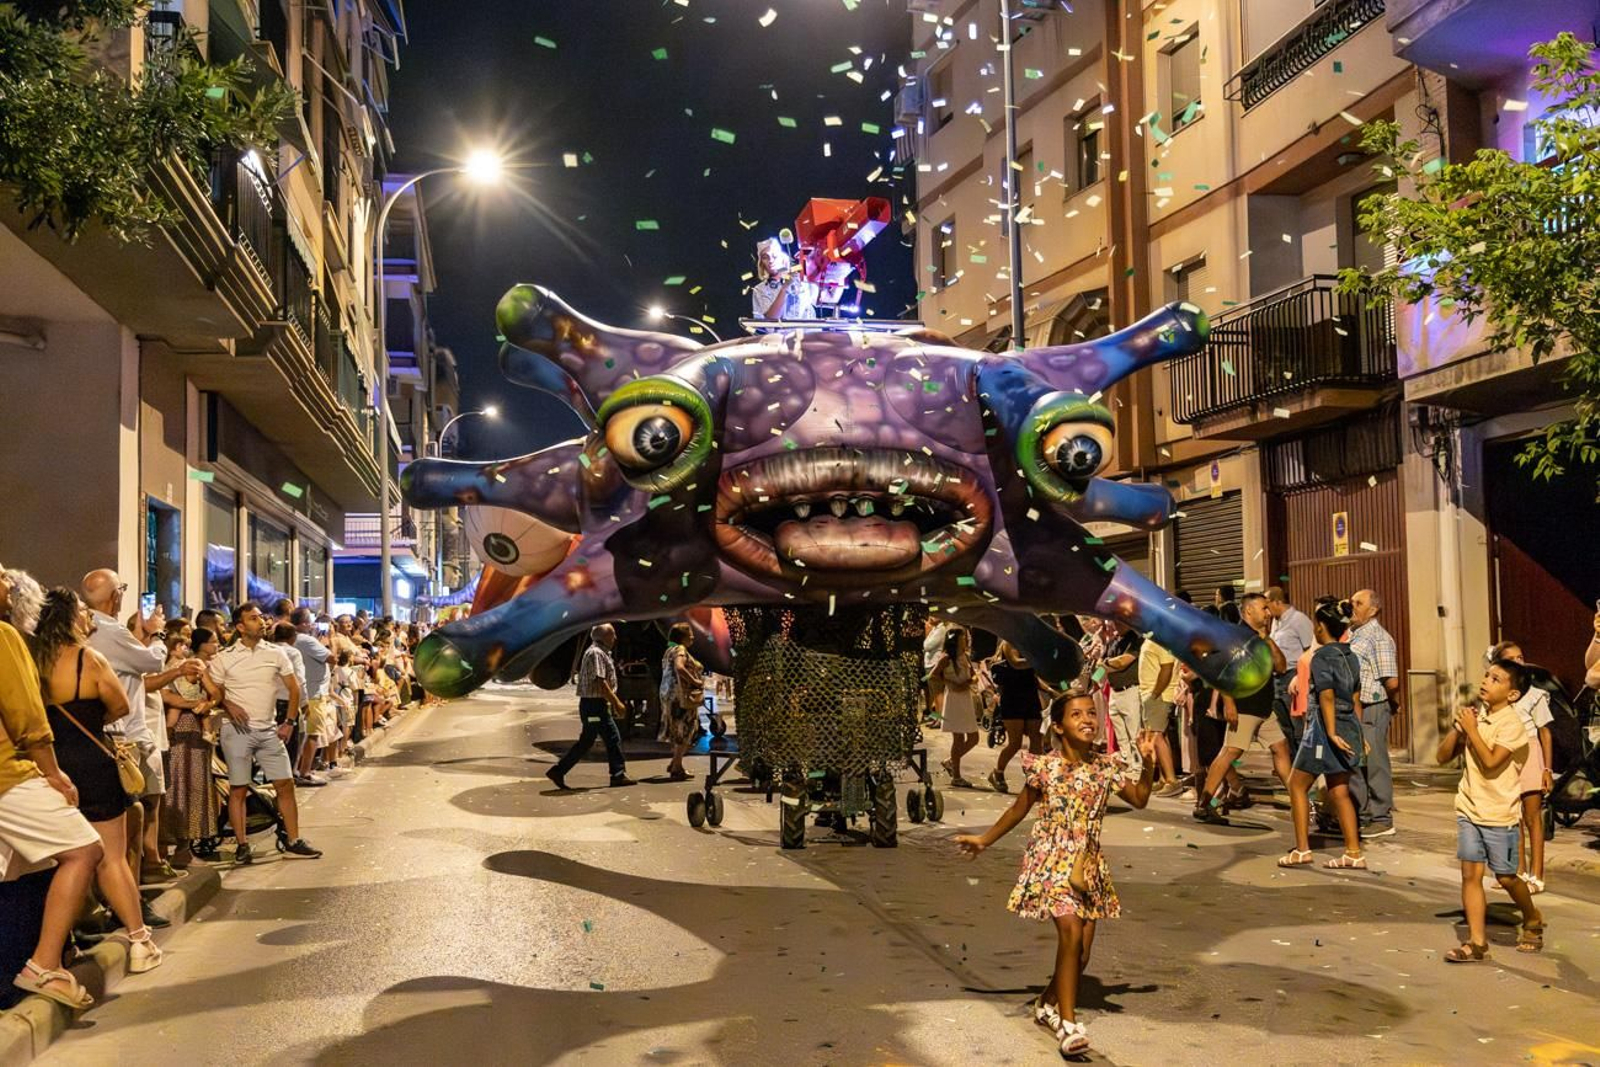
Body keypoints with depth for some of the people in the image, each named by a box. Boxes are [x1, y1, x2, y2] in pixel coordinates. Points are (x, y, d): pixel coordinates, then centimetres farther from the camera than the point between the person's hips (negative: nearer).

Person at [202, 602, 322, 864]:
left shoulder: (276, 653, 4)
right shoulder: (225, 658, -1)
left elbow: (294, 688, 8)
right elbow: (213, 690, 5)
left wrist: (290, 722, 1)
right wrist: (228, 705, -13)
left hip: (269, 730, 3)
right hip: (237, 730, -2)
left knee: (285, 784, 1)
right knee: (238, 789, 2)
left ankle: (293, 842, 9)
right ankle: (241, 845, 11)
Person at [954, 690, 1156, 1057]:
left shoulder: (1107, 766, 0)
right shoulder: (1044, 766, -8)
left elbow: (1139, 799, 8)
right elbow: (1020, 809, 5)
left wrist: (1147, 764, -7)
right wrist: (985, 839, 12)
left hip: (1089, 862, 4)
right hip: (1051, 859, -4)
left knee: (1082, 948, 6)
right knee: (1071, 932, -21)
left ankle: (1047, 1003, 32)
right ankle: (1068, 1024, -12)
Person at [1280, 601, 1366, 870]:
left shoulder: (1321, 656, -12)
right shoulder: (1350, 656, 11)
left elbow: (1327, 697, -20)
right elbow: (1356, 699, 13)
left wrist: (1331, 733, -24)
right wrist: (1358, 733, 16)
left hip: (1324, 727, -8)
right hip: (1349, 726, 8)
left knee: (1297, 785, 4)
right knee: (1339, 792, 11)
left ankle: (1302, 849, 2)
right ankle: (1354, 854, 9)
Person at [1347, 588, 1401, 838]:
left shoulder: (1379, 638, -13)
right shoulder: (1351, 634, 14)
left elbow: (1392, 682, -17)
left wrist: (1394, 704, -3)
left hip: (1371, 709, -9)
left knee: (1374, 765, -1)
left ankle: (1382, 820, 8)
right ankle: (1361, 817, 25)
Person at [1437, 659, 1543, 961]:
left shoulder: (1511, 723, -12)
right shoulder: (1475, 715, 7)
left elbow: (1491, 762, -23)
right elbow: (1443, 756, 7)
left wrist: (1471, 729, -17)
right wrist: (1458, 727, -6)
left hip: (1499, 813, -5)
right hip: (1469, 808, 5)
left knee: (1506, 877, 5)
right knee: (1470, 873, 0)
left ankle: (1533, 920, 33)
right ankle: (1476, 942, 3)